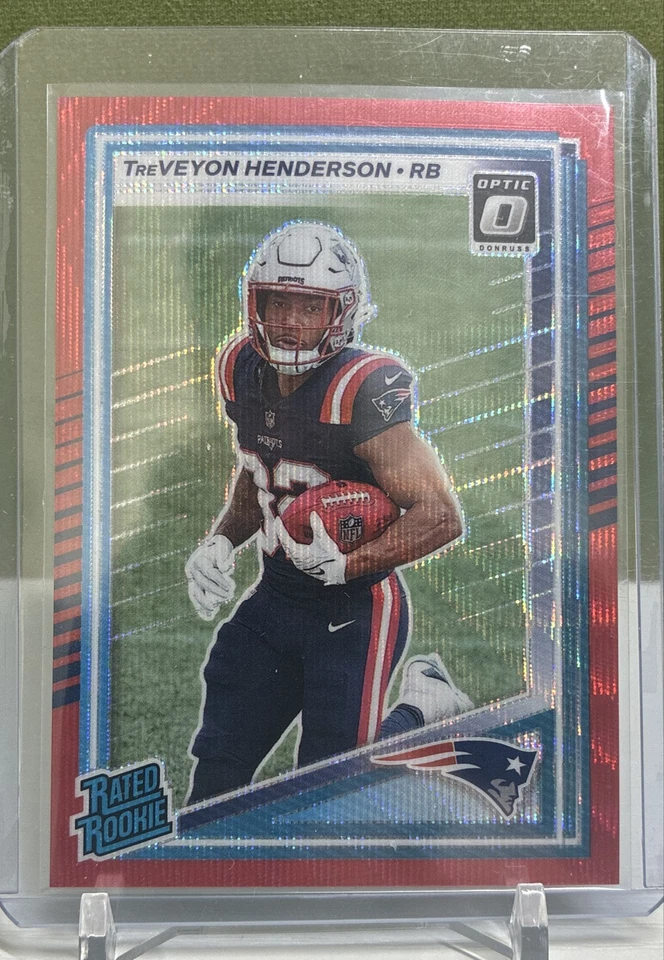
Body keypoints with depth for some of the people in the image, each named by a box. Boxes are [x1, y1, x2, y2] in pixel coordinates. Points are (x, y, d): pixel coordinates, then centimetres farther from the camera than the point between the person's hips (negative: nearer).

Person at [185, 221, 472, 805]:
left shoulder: (363, 391, -24)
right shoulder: (244, 372, -2)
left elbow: (441, 516, -24)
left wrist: (344, 566, -27)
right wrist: (220, 545, 1)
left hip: (357, 613, -6)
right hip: (273, 602, 6)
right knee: (218, 764, 13)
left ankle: (423, 709, 27)